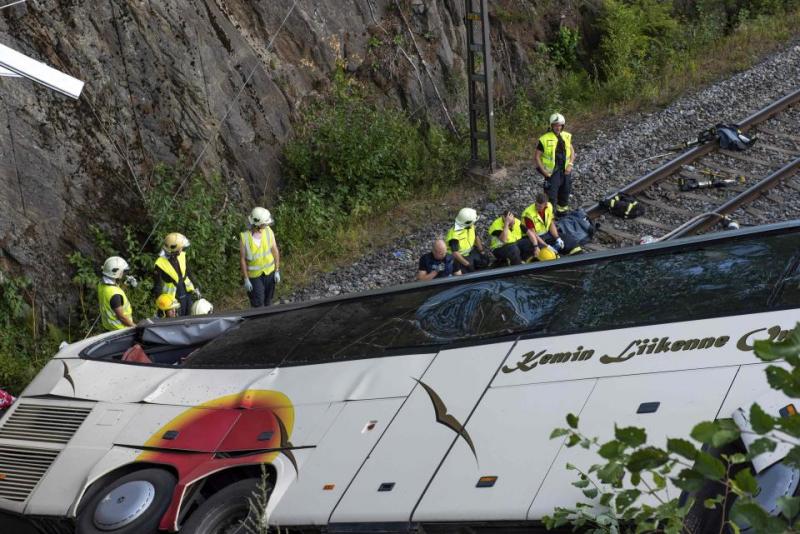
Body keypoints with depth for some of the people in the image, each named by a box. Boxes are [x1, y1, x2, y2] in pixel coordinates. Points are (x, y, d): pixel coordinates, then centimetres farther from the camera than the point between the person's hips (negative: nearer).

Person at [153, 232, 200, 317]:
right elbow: (157, 286, -14)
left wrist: (195, 288, 12)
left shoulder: (181, 255, -2)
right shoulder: (160, 264, -20)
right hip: (173, 299, -6)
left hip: (186, 295, 6)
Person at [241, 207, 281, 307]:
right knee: (258, 304, -3)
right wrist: (246, 279, -10)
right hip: (254, 275, -3)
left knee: (267, 300, 18)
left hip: (269, 272, 3)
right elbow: (242, 259, -11)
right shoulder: (244, 238, -20)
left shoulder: (268, 232, -12)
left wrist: (277, 271, -1)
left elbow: (275, 251, -2)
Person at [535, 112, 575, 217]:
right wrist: (544, 171, -15)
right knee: (551, 196, -7)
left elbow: (572, 151, 12)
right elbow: (537, 155, -10)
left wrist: (570, 165, -2)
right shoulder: (545, 139, -15)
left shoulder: (566, 137, 1)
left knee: (565, 194, 20)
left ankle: (562, 212, 41)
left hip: (565, 171, 6)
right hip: (552, 172, -6)